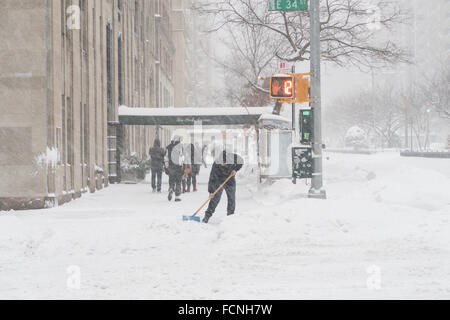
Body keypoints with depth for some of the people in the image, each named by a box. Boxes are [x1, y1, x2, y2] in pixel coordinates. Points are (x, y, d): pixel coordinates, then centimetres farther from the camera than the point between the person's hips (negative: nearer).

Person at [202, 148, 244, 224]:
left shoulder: (234, 158, -25)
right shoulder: (216, 165, -29)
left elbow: (241, 162, -3)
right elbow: (212, 178, -24)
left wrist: (235, 169, -19)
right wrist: (211, 191, -25)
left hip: (230, 181, 3)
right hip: (218, 181, -3)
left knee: (232, 199, 6)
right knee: (216, 198, -14)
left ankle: (231, 216, 21)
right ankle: (207, 216, -12)